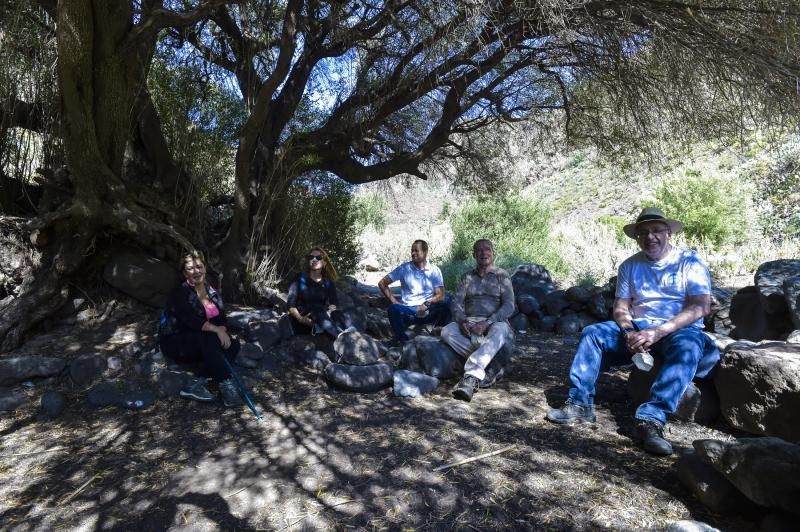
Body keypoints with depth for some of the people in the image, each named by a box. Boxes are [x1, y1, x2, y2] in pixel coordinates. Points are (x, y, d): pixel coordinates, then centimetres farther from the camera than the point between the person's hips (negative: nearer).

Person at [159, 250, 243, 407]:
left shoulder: (212, 292, 8)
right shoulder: (180, 293, -11)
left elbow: (223, 319, 1)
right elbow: (190, 320, -27)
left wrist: (223, 330, -22)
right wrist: (217, 330, -35)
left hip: (200, 343, 7)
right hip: (175, 342, -6)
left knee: (233, 344, -17)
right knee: (209, 337, -34)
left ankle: (197, 385, -25)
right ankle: (225, 383, -32)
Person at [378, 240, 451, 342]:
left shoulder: (434, 270, 4)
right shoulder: (404, 268, 4)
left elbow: (441, 295, -5)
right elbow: (382, 283, 6)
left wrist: (427, 304, -23)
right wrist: (394, 301, -3)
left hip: (428, 312, 1)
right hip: (408, 311, 0)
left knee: (446, 301, -26)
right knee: (394, 309, -32)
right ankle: (405, 342, -13)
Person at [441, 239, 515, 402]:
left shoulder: (502, 276, 8)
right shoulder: (467, 277, 17)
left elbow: (509, 306, -5)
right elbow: (457, 302, 6)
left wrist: (486, 323, -21)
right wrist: (461, 321, -18)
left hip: (494, 323, -2)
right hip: (469, 323, 3)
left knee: (499, 330, -39)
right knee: (447, 332, -28)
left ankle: (470, 378, -49)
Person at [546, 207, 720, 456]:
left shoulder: (689, 261, -1)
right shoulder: (630, 266, 10)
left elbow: (701, 306, -14)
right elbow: (620, 308, 4)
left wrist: (659, 331, -25)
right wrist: (629, 333, -18)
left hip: (679, 330, -3)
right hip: (638, 329, 4)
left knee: (688, 346, -37)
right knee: (593, 332, -16)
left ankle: (651, 419, -42)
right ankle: (580, 403, -21)